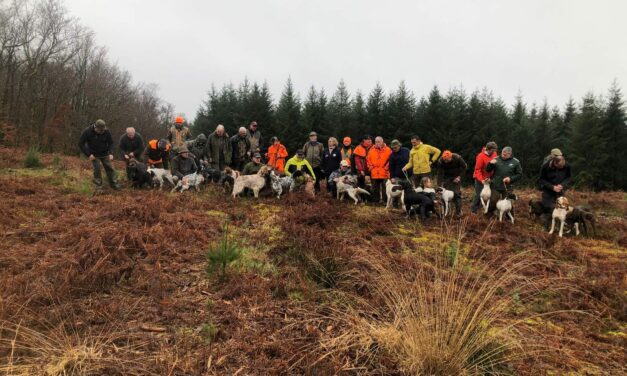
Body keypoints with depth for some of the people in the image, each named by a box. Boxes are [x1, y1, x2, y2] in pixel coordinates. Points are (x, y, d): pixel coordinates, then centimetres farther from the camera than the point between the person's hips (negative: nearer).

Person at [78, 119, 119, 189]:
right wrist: (88, 154, -19)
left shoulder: (106, 131, -18)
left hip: (105, 154, 2)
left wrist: (111, 153, -18)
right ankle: (98, 185, 8)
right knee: (97, 169, -7)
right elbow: (81, 144, -13)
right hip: (94, 154, -2)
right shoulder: (87, 131, -22)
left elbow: (110, 143, -4)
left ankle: (113, 183, 14)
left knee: (109, 168, 3)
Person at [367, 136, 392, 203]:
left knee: (384, 187, 0)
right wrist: (370, 167, 3)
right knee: (375, 187, 10)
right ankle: (376, 199, 20)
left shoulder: (387, 150, -3)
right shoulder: (372, 150, 7)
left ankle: (384, 200, 8)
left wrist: (386, 168, -8)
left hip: (384, 173, -3)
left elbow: (390, 160, -3)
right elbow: (368, 159, 11)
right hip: (374, 173, 3)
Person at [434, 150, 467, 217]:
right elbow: (440, 174, -21)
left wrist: (459, 176, -15)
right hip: (446, 177, 1)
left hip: (456, 177, -1)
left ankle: (458, 212, 0)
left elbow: (464, 166, -9)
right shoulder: (440, 161, -25)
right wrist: (441, 185, -27)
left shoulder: (457, 158, -26)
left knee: (457, 193, -7)